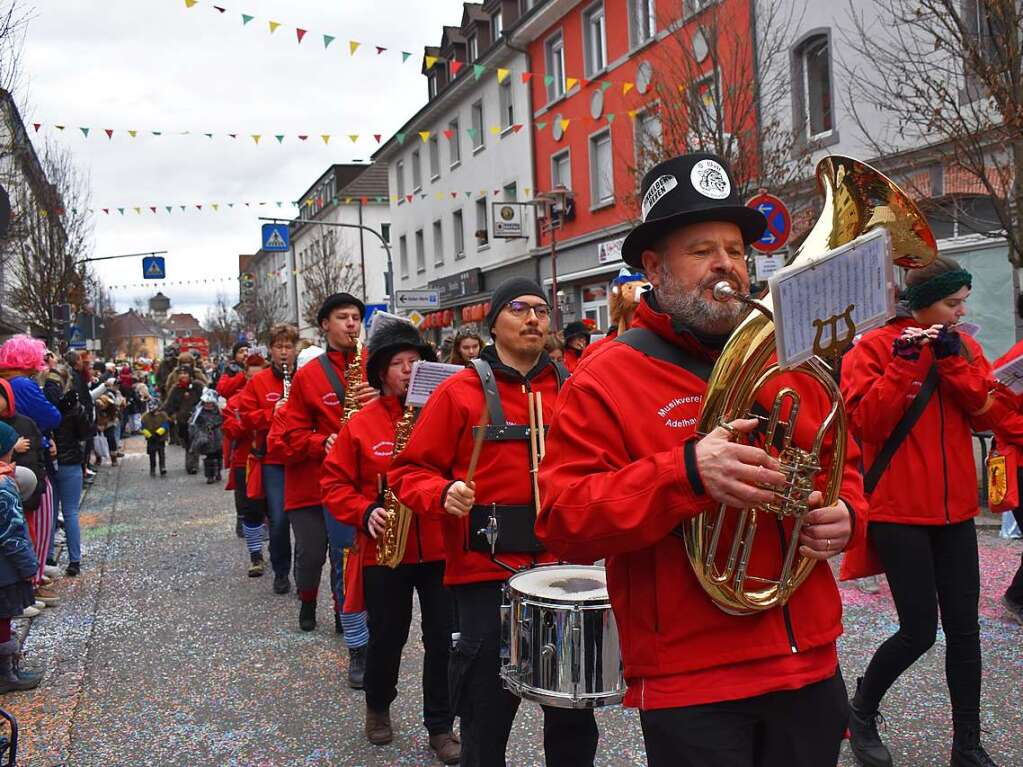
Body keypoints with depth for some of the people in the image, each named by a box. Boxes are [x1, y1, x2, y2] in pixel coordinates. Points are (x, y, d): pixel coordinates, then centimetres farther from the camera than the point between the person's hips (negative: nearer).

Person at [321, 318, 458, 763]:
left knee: (443, 640, 6)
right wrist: (364, 512, -13)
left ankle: (440, 726, 24)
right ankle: (378, 707, 42)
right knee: (387, 638, 15)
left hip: (441, 548, 0)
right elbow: (334, 482, 1)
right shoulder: (361, 423, -3)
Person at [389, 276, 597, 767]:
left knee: (574, 719, 16)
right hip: (487, 573, -3)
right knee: (487, 718, 11)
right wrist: (443, 494, -21)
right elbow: (410, 471, -2)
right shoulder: (459, 392, -2)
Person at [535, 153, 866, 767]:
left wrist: (842, 514, -3)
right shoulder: (604, 381, -9)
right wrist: (686, 473, -28)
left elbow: (841, 464, 20)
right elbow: (564, 523, -16)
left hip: (811, 668, 6)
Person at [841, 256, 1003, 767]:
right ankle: (861, 711, 22)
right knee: (920, 632, -3)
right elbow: (866, 425, -17)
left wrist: (953, 359, -11)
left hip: (954, 510, 6)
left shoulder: (963, 346, 9)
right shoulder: (872, 349, -7)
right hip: (899, 511, -5)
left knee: (964, 630, 8)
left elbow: (988, 415, -1)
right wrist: (904, 364, -22)